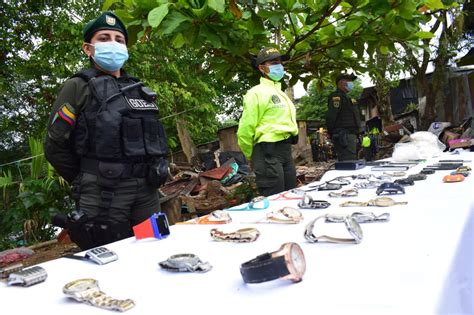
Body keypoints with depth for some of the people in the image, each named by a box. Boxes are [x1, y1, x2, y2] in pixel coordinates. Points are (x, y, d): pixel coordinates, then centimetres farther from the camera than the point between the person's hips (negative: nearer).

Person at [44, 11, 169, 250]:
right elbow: (55, 146, -1)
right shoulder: (78, 88, 1)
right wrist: (87, 184, 4)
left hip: (147, 193, 5)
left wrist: (145, 179, 14)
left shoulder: (140, 90, 18)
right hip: (104, 197, -5)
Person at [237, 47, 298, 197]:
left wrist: (286, 149, 20)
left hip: (286, 151, 9)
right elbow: (245, 130, -13)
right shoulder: (257, 92, -9)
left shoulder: (280, 93, 19)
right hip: (268, 152, -9)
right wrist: (252, 156, -1)